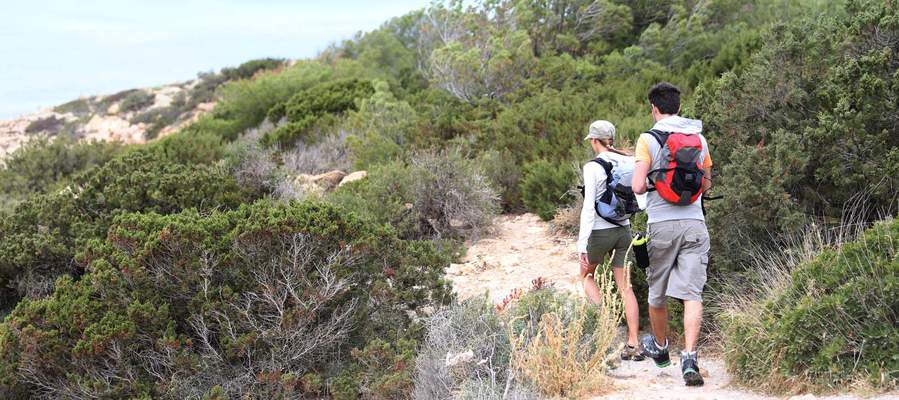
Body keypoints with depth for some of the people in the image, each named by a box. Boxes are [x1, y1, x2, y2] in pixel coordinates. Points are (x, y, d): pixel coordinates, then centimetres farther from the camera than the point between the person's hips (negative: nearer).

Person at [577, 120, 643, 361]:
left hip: (600, 232, -4)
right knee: (625, 287, 7)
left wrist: (582, 245, -16)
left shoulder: (592, 167, -14)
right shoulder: (629, 162, 2)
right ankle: (633, 345, 3)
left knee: (586, 275, 22)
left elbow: (588, 208, -17)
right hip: (623, 230, 4)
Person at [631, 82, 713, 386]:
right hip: (695, 224, 3)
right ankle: (689, 358, -17)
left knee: (658, 292, 16)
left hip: (662, 224, -2)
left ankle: (659, 348, 34)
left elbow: (638, 186, -12)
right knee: (692, 293, -3)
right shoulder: (699, 138, 9)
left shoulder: (648, 139, -5)